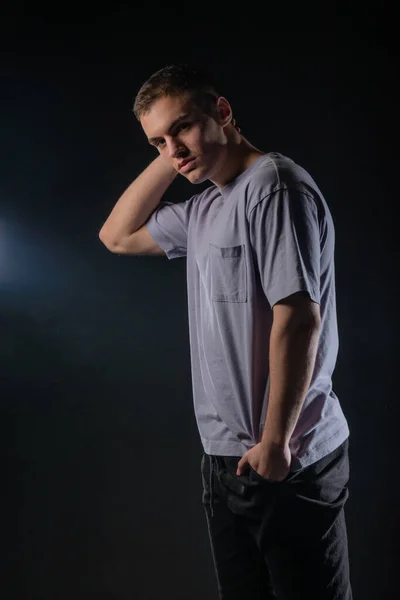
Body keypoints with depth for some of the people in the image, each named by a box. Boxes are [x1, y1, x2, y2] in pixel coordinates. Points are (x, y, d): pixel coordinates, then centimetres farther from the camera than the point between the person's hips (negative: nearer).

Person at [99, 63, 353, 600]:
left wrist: (275, 442, -19)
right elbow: (118, 236, 21)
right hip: (227, 457, 9)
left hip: (290, 461, -9)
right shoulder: (204, 209, 13)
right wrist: (168, 158, 10)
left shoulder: (274, 185, -15)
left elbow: (299, 318, -22)